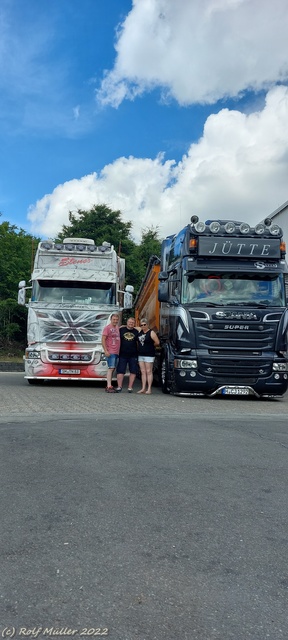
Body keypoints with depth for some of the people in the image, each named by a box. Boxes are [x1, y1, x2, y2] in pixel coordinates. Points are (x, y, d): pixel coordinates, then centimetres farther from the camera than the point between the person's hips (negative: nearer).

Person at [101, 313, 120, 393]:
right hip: (110, 352, -8)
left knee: (113, 369, 9)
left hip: (116, 352, 8)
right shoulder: (107, 328, -6)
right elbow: (103, 340, -11)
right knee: (111, 368, -13)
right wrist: (105, 351, -18)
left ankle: (109, 385, 15)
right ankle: (109, 386, -15)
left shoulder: (118, 328, 16)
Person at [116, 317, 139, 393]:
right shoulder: (121, 330, 5)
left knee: (133, 371, 2)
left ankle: (130, 387, 8)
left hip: (133, 355, 2)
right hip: (122, 354, -1)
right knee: (120, 371, -3)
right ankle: (119, 387, 2)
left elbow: (138, 343, 14)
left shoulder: (136, 332, 10)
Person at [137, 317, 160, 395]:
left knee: (149, 372, -3)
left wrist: (151, 345, 4)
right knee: (143, 372, 8)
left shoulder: (151, 333, -7)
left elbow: (157, 342, -9)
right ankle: (143, 388, 11)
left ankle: (149, 389, -2)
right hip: (141, 355, 6)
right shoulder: (140, 331, 11)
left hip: (149, 355, -6)